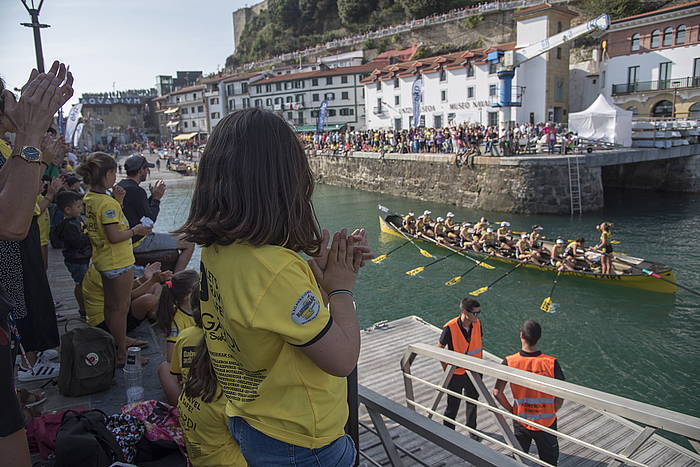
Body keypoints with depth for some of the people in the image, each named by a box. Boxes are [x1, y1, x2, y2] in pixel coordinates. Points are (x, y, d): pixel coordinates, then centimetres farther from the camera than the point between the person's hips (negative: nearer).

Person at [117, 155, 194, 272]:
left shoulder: (119, 186, 9)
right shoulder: (136, 191, -22)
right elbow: (150, 220, -16)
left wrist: (153, 196, 10)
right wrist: (156, 198, -6)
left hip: (128, 238, 10)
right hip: (139, 242, -10)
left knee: (174, 238, 30)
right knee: (189, 245, -8)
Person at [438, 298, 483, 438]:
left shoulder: (477, 324, -9)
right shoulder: (450, 328, -24)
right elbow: (440, 349, -12)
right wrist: (446, 369, -11)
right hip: (456, 373, -5)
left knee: (473, 401, 22)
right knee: (453, 405, 10)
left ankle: (471, 428, 45)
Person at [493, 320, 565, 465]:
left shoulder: (509, 362, -18)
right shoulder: (551, 363, -20)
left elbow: (497, 392, -13)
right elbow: (561, 396, -13)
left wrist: (511, 409, 2)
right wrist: (552, 412, 5)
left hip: (520, 420, 0)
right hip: (546, 422, 0)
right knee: (549, 461, 20)